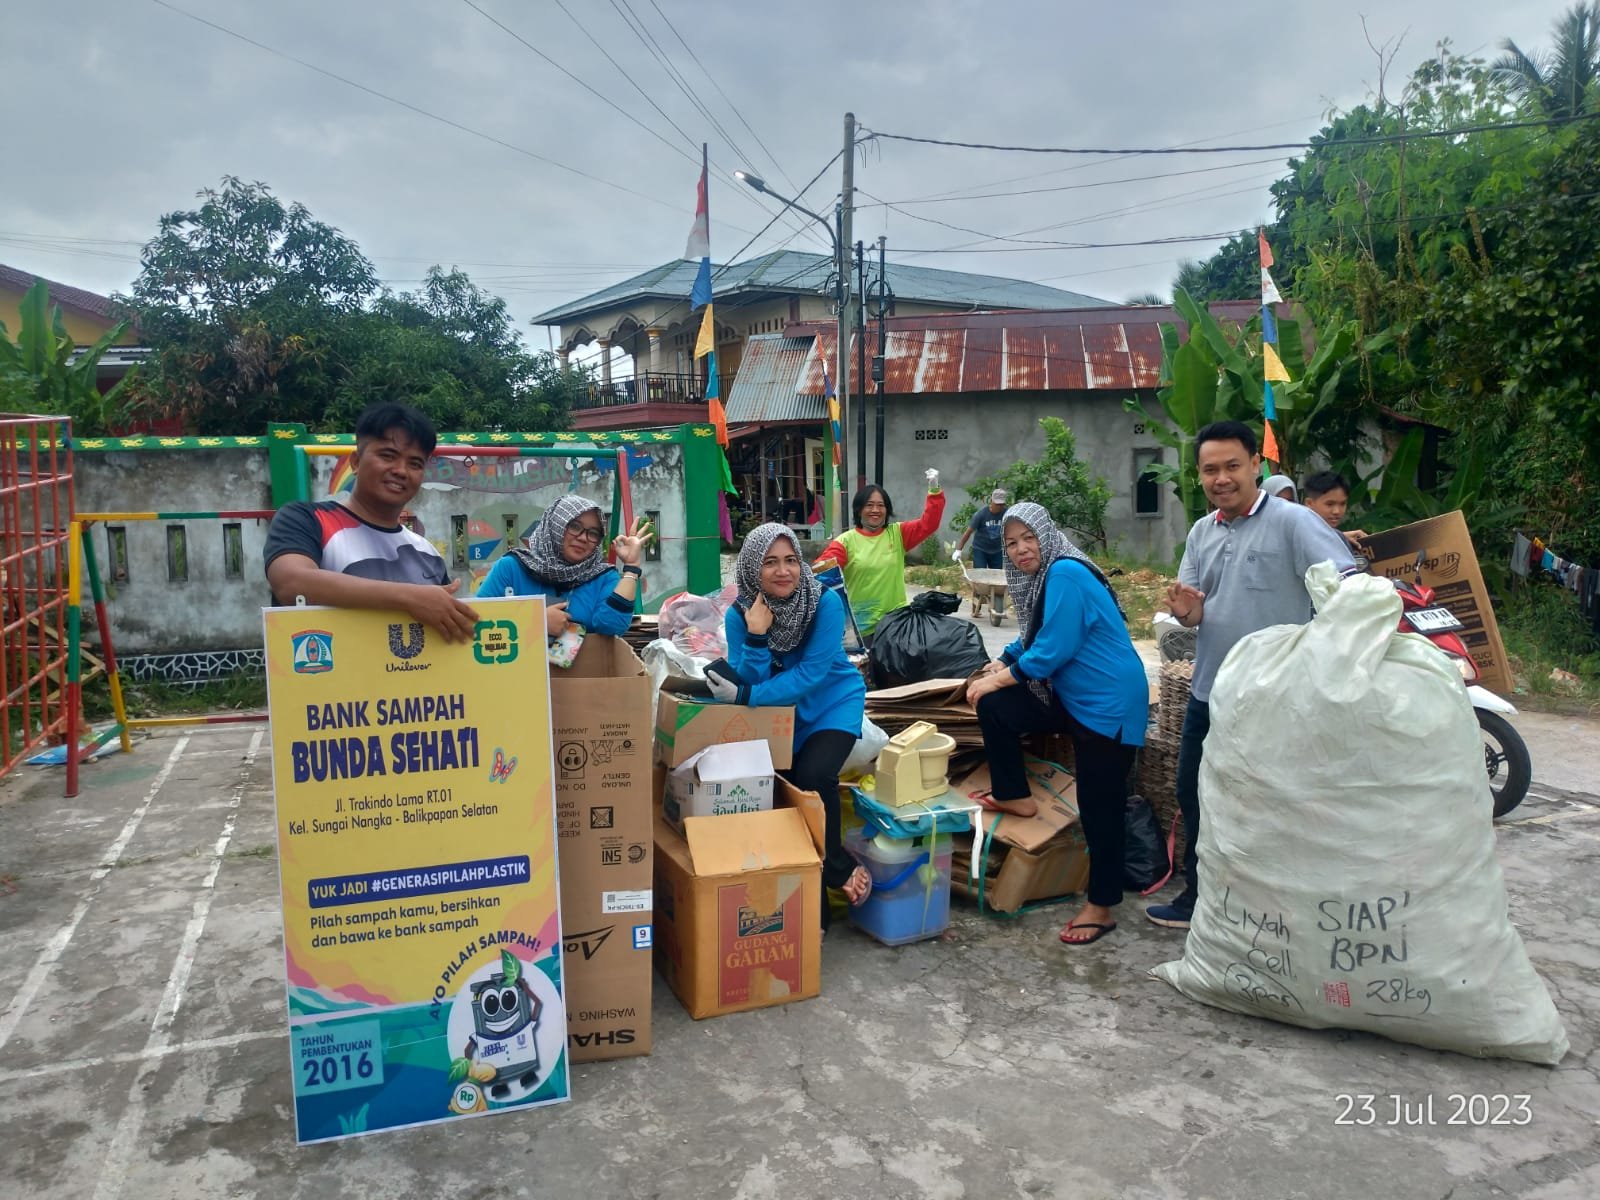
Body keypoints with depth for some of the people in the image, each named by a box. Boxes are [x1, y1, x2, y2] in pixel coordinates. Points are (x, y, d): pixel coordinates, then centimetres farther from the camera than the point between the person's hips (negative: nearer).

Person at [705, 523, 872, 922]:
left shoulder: (826, 602, -22)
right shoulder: (740, 613, -13)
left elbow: (810, 675, -26)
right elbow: (747, 681, -17)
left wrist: (746, 696, -33)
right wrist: (756, 635, -33)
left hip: (831, 704, -3)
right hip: (777, 713, 3)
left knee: (813, 775, -26)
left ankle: (833, 866, 1)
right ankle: (841, 870, 6)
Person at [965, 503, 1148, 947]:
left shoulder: (1065, 573, -19)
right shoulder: (1041, 577, 10)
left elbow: (1053, 650, -22)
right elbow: (1032, 640, 20)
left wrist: (998, 679, -11)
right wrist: (1000, 666, 3)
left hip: (1109, 705, -9)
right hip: (1072, 698, 9)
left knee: (1099, 807, -2)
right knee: (992, 707, 1)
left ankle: (1101, 908, 13)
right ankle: (1015, 796, 16)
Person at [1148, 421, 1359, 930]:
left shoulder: (1293, 522, -14)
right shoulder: (1201, 532, 8)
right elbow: (1195, 614, 9)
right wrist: (1186, 610, -16)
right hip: (1209, 691, 8)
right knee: (1193, 794, 18)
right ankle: (1199, 896, 37)